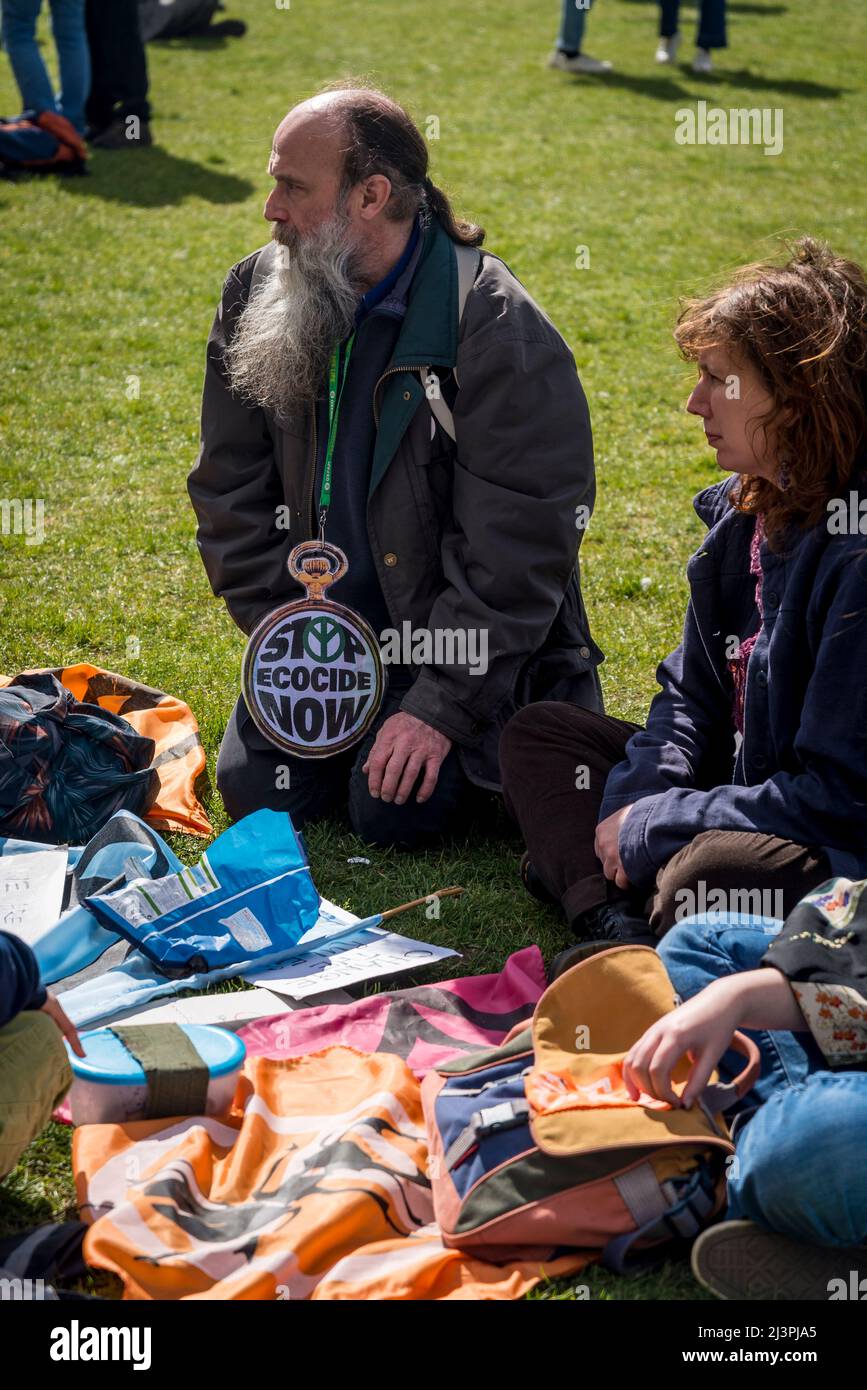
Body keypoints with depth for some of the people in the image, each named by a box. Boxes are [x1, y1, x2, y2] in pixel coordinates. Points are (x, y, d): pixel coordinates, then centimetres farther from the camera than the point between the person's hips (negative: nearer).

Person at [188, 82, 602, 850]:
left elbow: (518, 549, -20)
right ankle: (352, 721, 22)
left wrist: (442, 706, -22)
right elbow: (233, 491, 3)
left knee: (395, 807, -19)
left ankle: (465, 740, 14)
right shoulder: (257, 295, -2)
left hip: (454, 643, -5)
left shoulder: (498, 328, -20)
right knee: (254, 788, -8)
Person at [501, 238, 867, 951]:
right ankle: (616, 925, -11)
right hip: (745, 797, 10)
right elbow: (692, 694, 15)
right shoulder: (745, 511, 5)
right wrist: (635, 796, -5)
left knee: (707, 874, -40)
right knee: (541, 730, 11)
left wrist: (649, 827, -18)